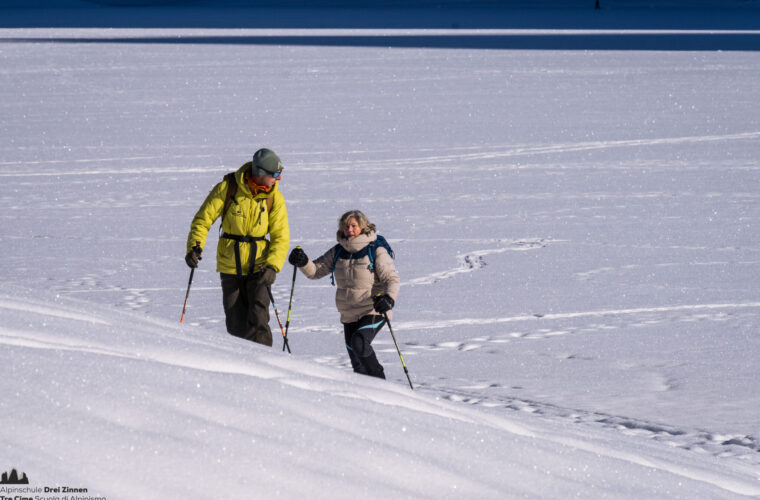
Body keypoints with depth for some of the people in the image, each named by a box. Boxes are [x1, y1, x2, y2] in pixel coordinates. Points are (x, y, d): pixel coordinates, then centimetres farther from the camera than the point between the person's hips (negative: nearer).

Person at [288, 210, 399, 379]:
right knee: (358, 364, 8)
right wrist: (303, 263, -12)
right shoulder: (338, 252, 7)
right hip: (349, 315, 6)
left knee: (359, 342, -28)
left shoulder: (376, 251, -8)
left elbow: (392, 279, -11)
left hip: (374, 311, -6)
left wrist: (389, 298, -30)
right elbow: (316, 270, 10)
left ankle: (379, 381, -15)